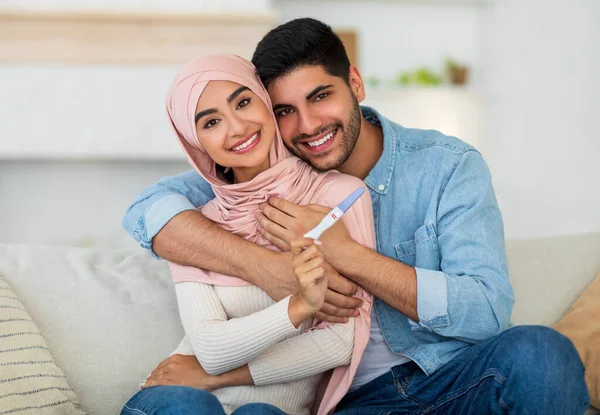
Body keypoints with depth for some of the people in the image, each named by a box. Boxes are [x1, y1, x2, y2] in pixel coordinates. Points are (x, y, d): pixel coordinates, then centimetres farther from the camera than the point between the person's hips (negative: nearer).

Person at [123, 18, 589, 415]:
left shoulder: (449, 165, -1)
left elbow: (487, 311, -12)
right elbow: (149, 209, -7)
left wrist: (341, 252, -18)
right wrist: (267, 266, -22)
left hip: (458, 376, 0)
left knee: (538, 352, -35)